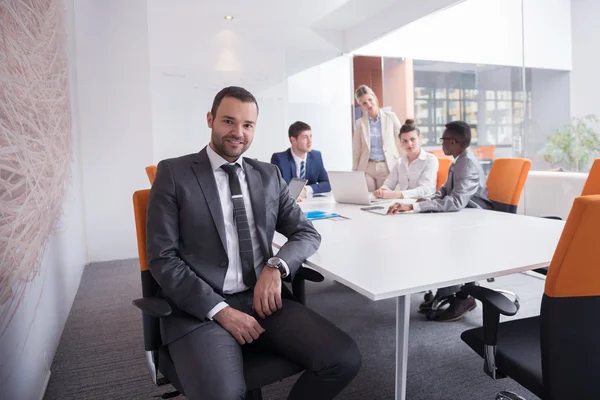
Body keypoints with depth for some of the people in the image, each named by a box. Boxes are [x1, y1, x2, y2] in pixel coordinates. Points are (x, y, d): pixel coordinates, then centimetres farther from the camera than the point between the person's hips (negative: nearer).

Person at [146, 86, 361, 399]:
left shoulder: (269, 175, 12)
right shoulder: (174, 173, 0)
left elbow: (307, 233, 12)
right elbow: (162, 258, -5)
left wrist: (276, 267, -9)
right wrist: (220, 310, -15)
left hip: (261, 298, 4)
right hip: (200, 308, -3)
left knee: (344, 359, -14)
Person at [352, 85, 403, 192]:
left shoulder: (391, 117, 3)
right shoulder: (360, 123, 7)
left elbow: (400, 142, 4)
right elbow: (356, 150, 9)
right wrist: (355, 171, 5)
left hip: (388, 167, -1)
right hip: (367, 168, 1)